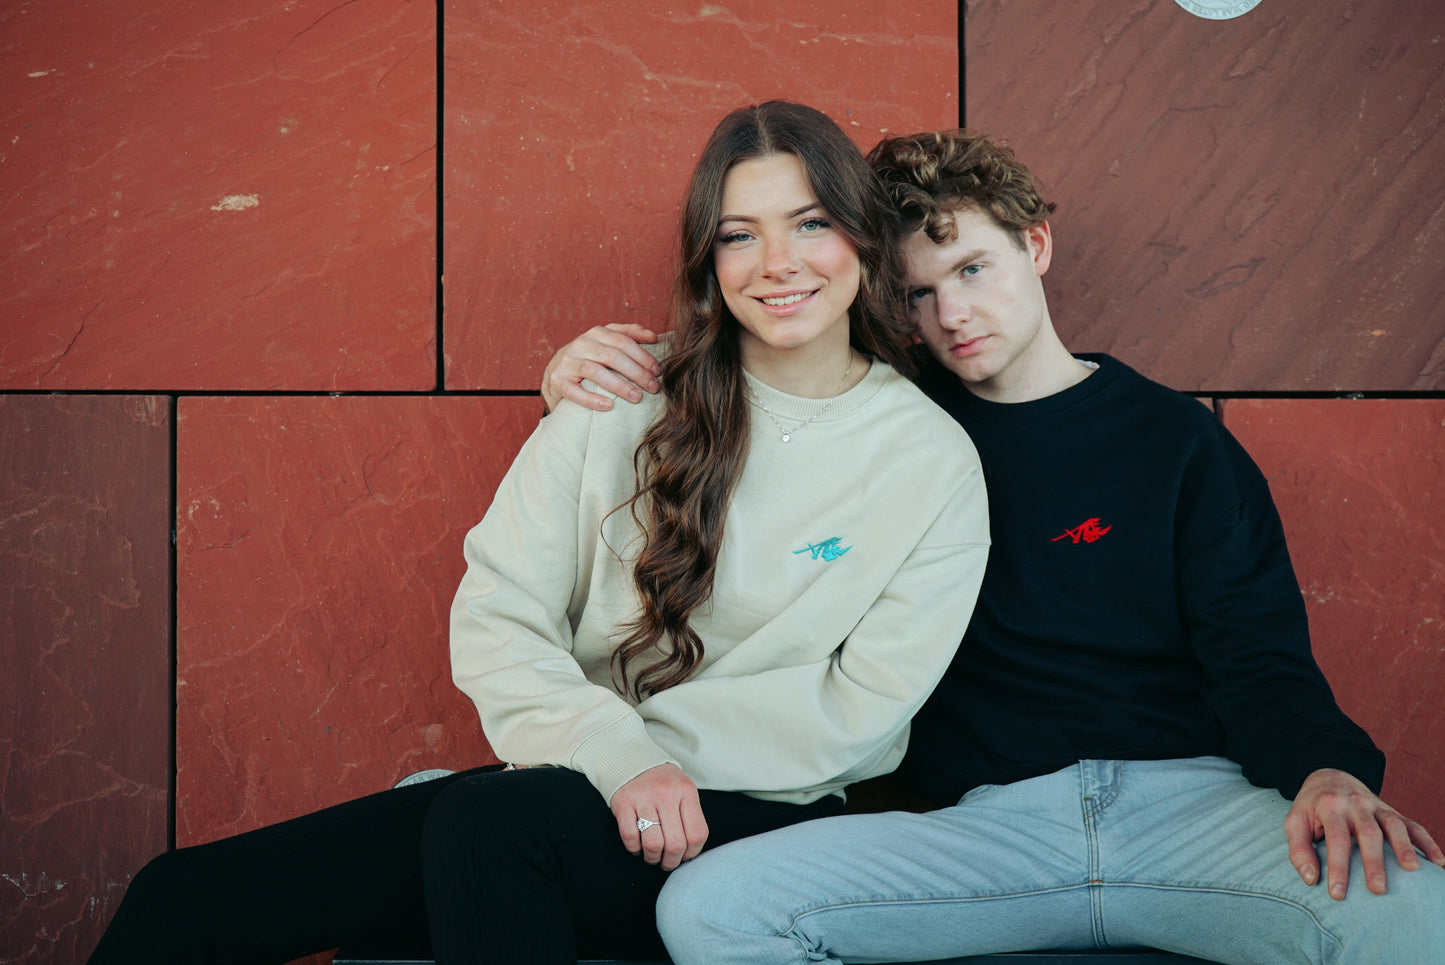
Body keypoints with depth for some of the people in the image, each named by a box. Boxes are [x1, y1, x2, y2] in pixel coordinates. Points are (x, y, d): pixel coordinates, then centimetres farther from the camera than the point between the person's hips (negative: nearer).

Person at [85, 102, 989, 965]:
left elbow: (858, 711, -5)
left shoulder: (936, 462, 0)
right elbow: (498, 619, -1)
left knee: (489, 819, -35)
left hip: (760, 817, -2)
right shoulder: (626, 402, 4)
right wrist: (618, 752, -18)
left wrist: (650, 737, -10)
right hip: (574, 786, 3)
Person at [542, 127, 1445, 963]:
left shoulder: (1175, 439, 13)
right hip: (986, 819, 1)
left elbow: (1258, 661, 5)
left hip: (1189, 792, -1)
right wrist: (587, 383, 3)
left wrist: (1327, 768, -17)